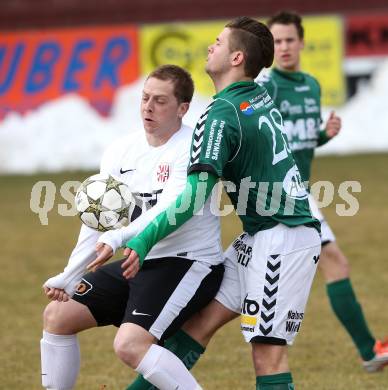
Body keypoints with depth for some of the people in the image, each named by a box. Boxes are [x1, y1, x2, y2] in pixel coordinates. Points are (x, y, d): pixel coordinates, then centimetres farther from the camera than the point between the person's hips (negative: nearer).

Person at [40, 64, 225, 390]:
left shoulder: (193, 148, -15)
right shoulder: (121, 152, 6)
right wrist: (69, 276, 2)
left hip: (189, 263, -8)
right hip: (139, 264, 8)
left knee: (130, 344, -27)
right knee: (58, 314, 4)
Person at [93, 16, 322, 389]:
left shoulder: (220, 115, -16)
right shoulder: (262, 97, 10)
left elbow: (196, 195, -25)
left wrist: (142, 240, -26)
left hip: (281, 238, -9)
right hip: (258, 238, 9)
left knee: (268, 352, -11)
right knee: (201, 320, 5)